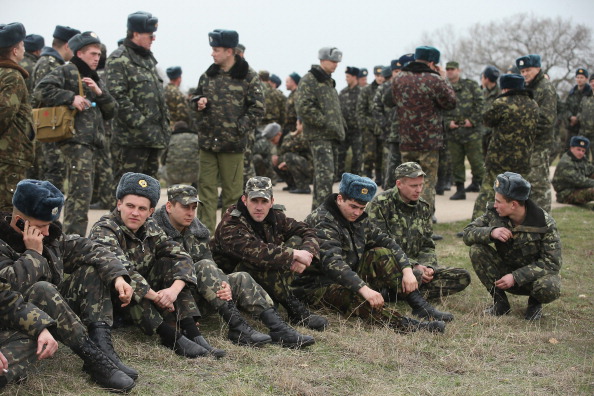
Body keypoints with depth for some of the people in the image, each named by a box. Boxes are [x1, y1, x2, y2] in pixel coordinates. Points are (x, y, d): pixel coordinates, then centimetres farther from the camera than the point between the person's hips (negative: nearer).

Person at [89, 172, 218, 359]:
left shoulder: (150, 227, 1)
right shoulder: (104, 230, -19)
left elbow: (182, 257, -8)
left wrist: (174, 289, -27)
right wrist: (156, 297, -35)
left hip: (144, 302, 6)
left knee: (169, 264, -12)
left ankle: (191, 333, -23)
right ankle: (171, 336, -35)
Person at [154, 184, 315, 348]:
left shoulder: (197, 230, 13)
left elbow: (212, 269, 3)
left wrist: (224, 285, -17)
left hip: (197, 298, 7)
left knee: (241, 279, -11)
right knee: (205, 267, -29)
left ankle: (278, 328, -22)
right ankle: (237, 328, -31)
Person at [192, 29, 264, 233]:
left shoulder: (248, 76, -4)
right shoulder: (208, 75, 10)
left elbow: (257, 108, -5)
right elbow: (197, 97, 23)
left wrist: (240, 129, -13)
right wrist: (199, 103, 0)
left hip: (232, 144, -4)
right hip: (207, 141, 5)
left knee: (232, 193, 4)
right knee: (206, 188, 6)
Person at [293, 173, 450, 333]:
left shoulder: (359, 219, 6)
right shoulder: (323, 222, -22)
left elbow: (387, 242, 9)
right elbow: (332, 262, -36)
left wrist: (407, 270, -9)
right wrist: (363, 288, -47)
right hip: (315, 286, -9)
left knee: (381, 254, -4)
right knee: (357, 297, -36)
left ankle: (420, 306, -11)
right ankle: (407, 325, -54)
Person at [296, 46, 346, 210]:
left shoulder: (328, 81, 22)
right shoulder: (309, 80, -8)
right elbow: (304, 107, -19)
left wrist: (341, 126, 18)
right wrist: (325, 122, -20)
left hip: (331, 135, 10)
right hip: (319, 135, -10)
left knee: (326, 172, 12)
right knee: (325, 172, -18)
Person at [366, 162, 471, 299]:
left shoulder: (423, 207, 12)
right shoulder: (379, 205, -10)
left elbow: (427, 246, 14)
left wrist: (427, 267, -9)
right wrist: (413, 266, -20)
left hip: (415, 266, 8)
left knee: (463, 277, -10)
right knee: (415, 275, -41)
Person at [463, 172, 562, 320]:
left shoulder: (545, 223, -21)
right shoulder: (494, 213, -12)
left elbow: (552, 263, -22)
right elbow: (467, 233, -11)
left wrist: (516, 277, -30)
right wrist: (491, 232, -33)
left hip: (534, 274, -3)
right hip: (505, 270, 3)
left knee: (549, 289, -37)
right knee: (477, 249, -20)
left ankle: (535, 302, 2)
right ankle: (500, 301, -6)